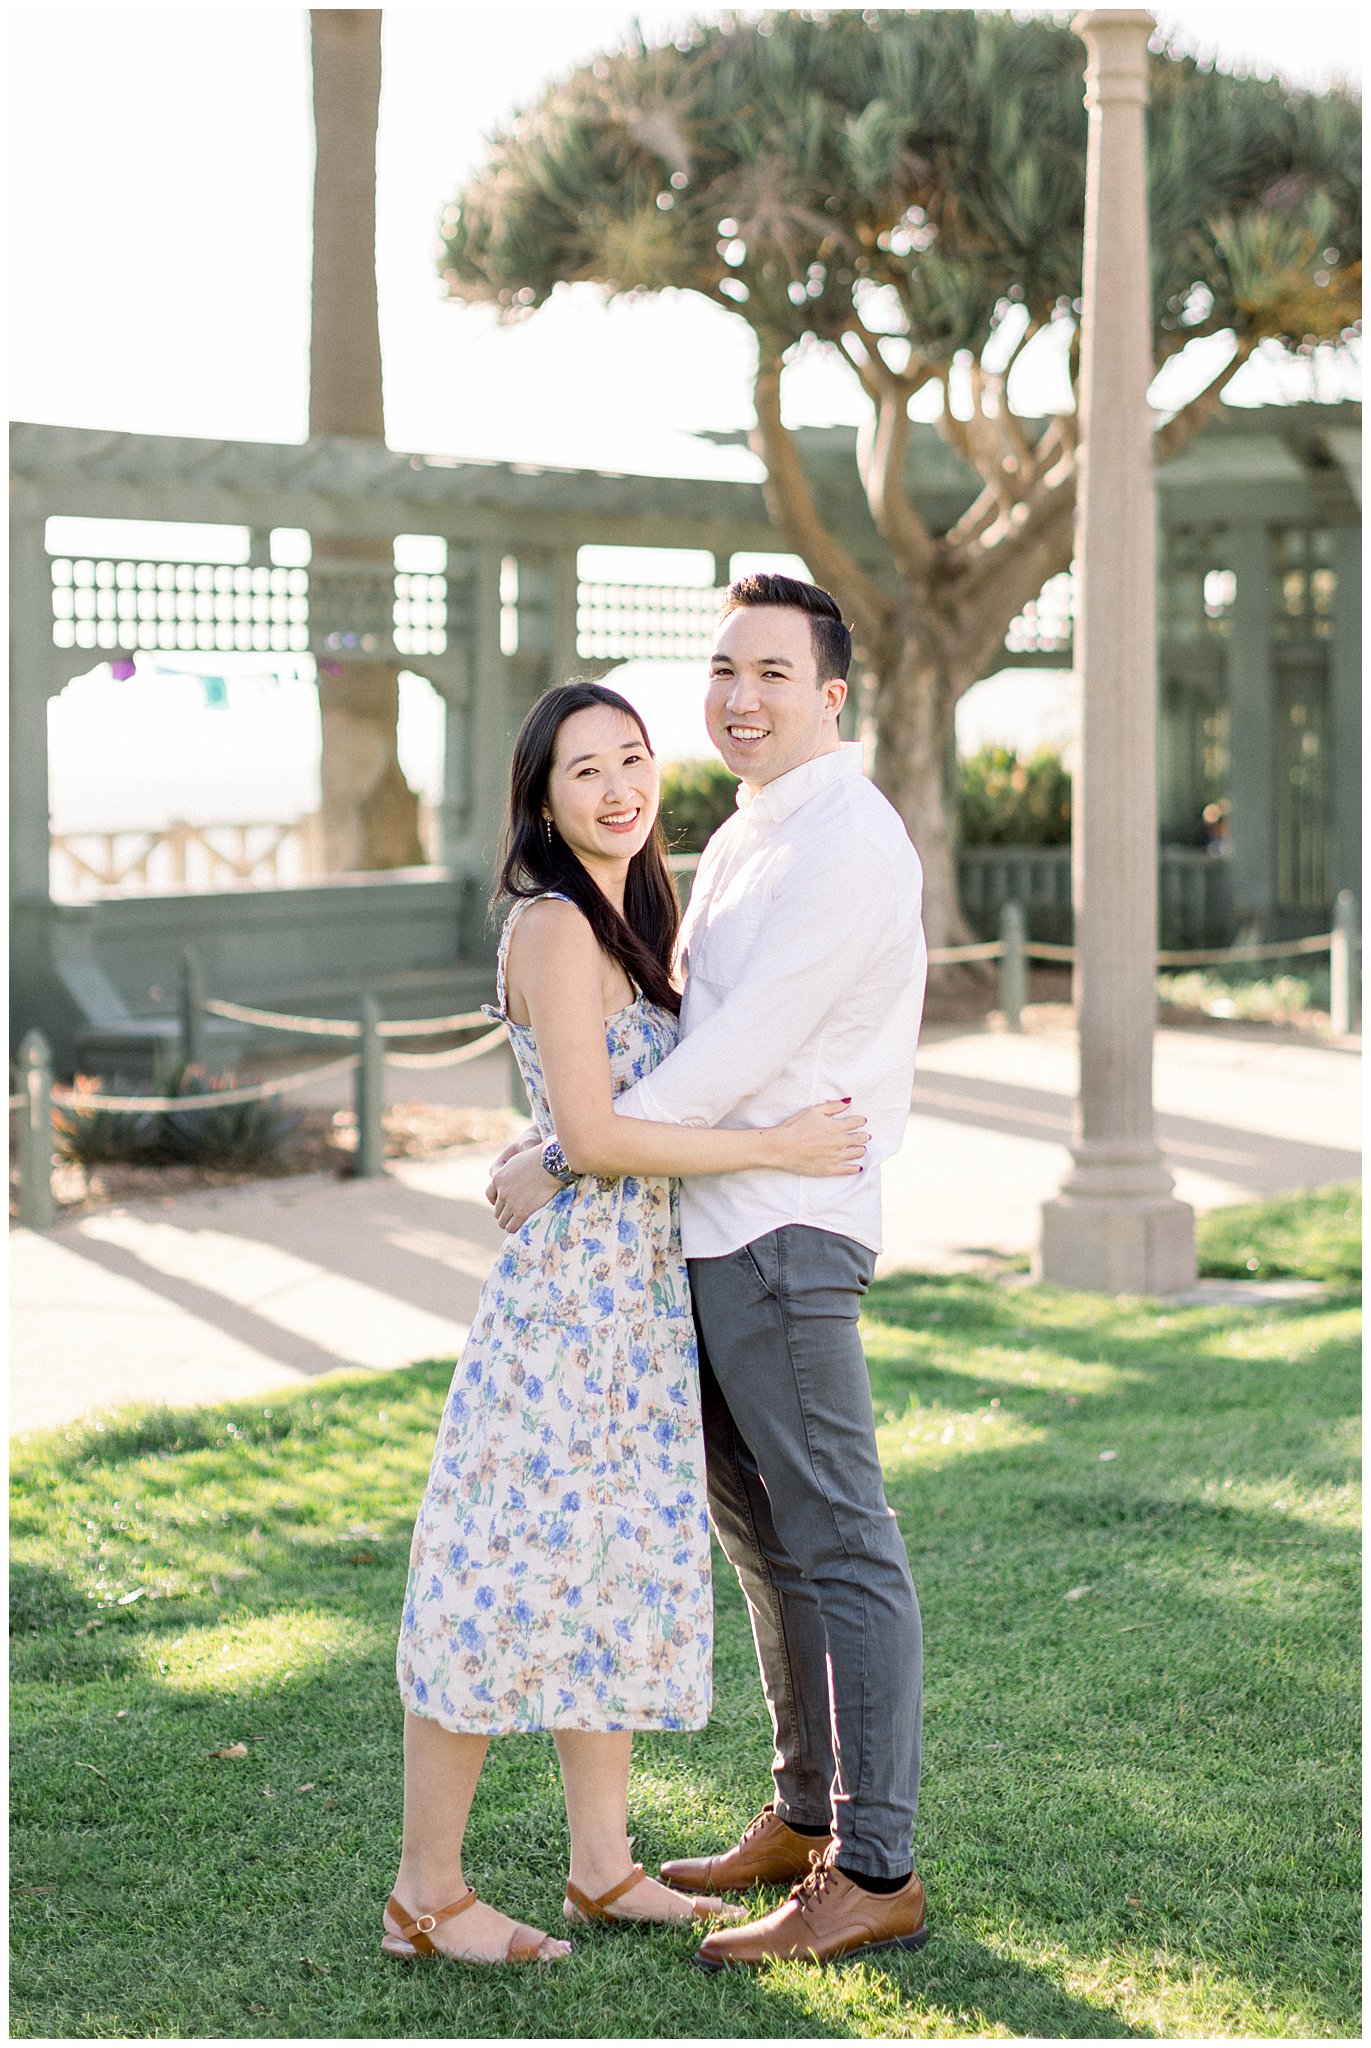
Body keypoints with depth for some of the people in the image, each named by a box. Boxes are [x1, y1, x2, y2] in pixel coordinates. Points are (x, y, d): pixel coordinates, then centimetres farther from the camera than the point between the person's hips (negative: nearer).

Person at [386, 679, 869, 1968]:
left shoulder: (634, 919, 14)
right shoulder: (552, 927, -14)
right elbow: (590, 1137, -20)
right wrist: (773, 1147, -16)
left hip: (644, 1284, 9)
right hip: (571, 1275, -9)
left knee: (620, 1568, 13)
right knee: (518, 1568, -5)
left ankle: (603, 1865, 21)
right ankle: (425, 1892, 3)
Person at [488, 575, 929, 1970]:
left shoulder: (846, 843, -14)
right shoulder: (745, 839, 17)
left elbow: (742, 1046, -19)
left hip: (784, 1228, -10)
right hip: (713, 1227, 10)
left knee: (836, 1543, -6)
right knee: (758, 1528, 16)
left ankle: (876, 1874, -2)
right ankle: (807, 1816, 28)